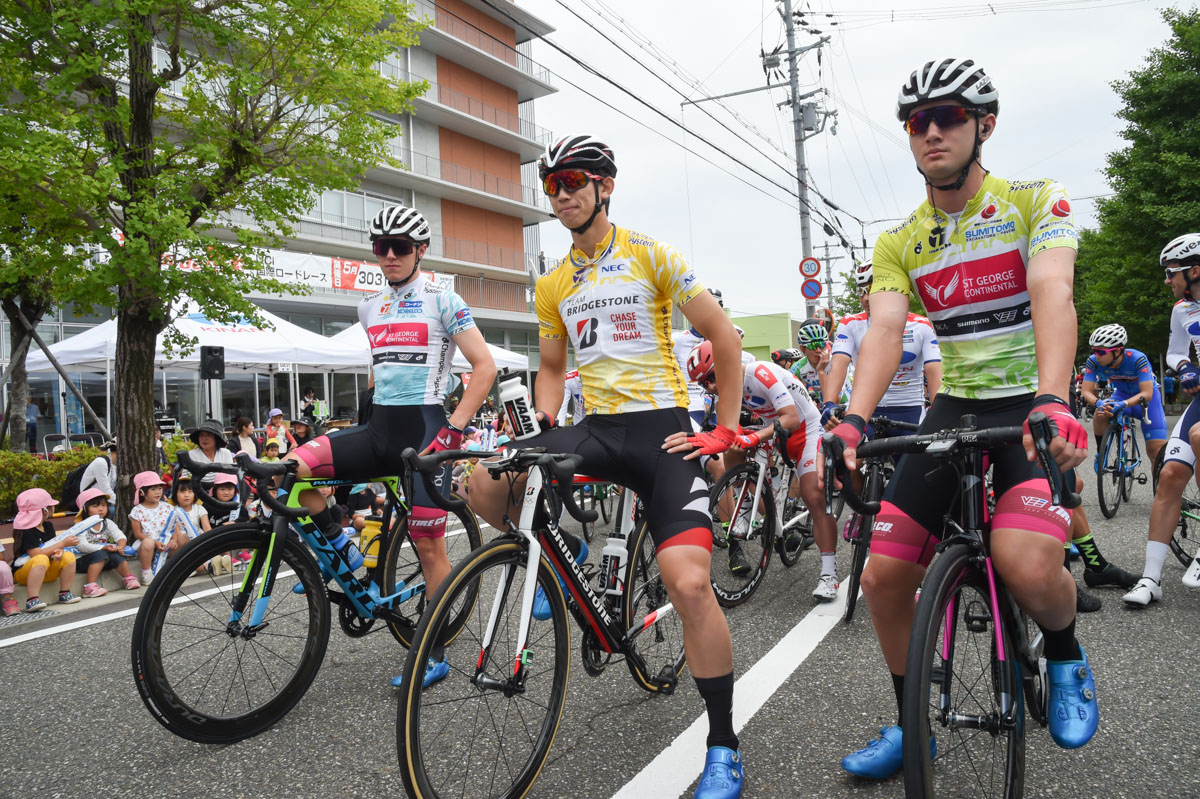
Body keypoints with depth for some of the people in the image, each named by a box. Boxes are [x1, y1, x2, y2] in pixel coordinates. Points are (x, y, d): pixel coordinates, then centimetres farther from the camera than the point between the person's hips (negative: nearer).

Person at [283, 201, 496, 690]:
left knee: (429, 545, -3)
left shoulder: (442, 300, -3)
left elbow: (485, 366, -8)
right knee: (292, 466, -15)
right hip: (378, 428, 6)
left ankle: (436, 654, 10)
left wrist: (454, 428, -15)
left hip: (424, 428, -6)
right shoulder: (369, 307, 15)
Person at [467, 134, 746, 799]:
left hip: (663, 429, -4)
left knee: (689, 582, -20)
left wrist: (727, 427, -4)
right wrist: (545, 431, 3)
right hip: (596, 430, 4)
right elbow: (552, 369, 22)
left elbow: (723, 336, 1)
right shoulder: (552, 285, 13)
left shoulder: (649, 254, -1)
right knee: (484, 485, -21)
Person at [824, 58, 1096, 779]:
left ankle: (1066, 656, 8)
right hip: (955, 408, 4)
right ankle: (911, 729, 18)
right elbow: (884, 331, -12)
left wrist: (1051, 402, -41)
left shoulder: (1036, 202, -6)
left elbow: (1053, 297, -23)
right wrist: (853, 422, -31)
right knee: (884, 577, -5)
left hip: (1035, 407, -4)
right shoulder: (898, 244, 4)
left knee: (1027, 565, -30)